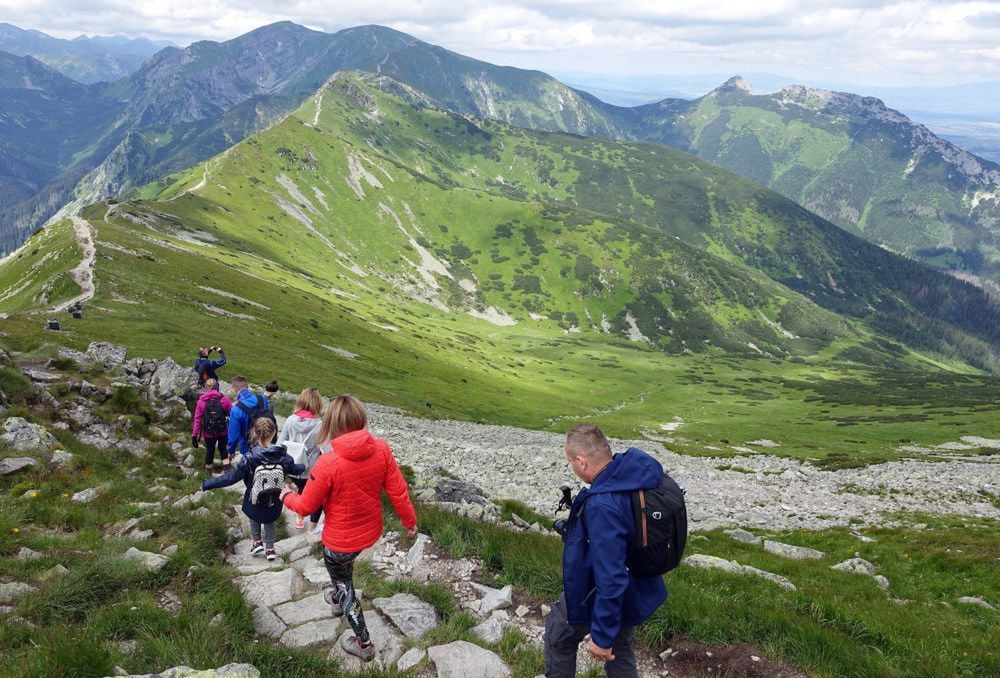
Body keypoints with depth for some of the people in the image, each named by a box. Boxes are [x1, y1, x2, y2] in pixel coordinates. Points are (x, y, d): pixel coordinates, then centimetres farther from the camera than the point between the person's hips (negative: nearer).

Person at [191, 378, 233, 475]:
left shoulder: (201, 402, -10)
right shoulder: (224, 400, -11)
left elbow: (197, 419, -7)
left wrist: (194, 435, -1)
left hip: (208, 433, 0)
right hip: (223, 431, 0)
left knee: (209, 450, 20)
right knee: (223, 448, 22)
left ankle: (208, 469, 39)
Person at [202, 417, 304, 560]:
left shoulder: (249, 458, -26)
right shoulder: (282, 457, -18)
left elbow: (232, 477, -23)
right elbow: (294, 469, 1)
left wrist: (206, 485, -14)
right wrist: (304, 466, 25)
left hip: (255, 503, -1)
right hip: (274, 503, 2)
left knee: (254, 519, 33)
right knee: (269, 521, 30)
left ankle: (257, 541, 31)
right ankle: (270, 548, 34)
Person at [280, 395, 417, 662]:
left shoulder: (328, 464, -30)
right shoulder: (381, 450, -19)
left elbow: (306, 507, -16)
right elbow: (398, 491, -10)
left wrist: (287, 497, 7)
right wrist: (409, 520, 7)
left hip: (340, 540, -5)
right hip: (371, 532, 5)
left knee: (345, 588, 19)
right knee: (343, 565, 36)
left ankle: (364, 644, 33)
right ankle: (337, 599, 60)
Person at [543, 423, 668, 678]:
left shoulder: (602, 506, -39)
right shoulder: (639, 470, -12)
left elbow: (610, 579, -36)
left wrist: (602, 636, -26)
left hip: (598, 596, -8)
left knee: (559, 637, 21)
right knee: (620, 650, 28)